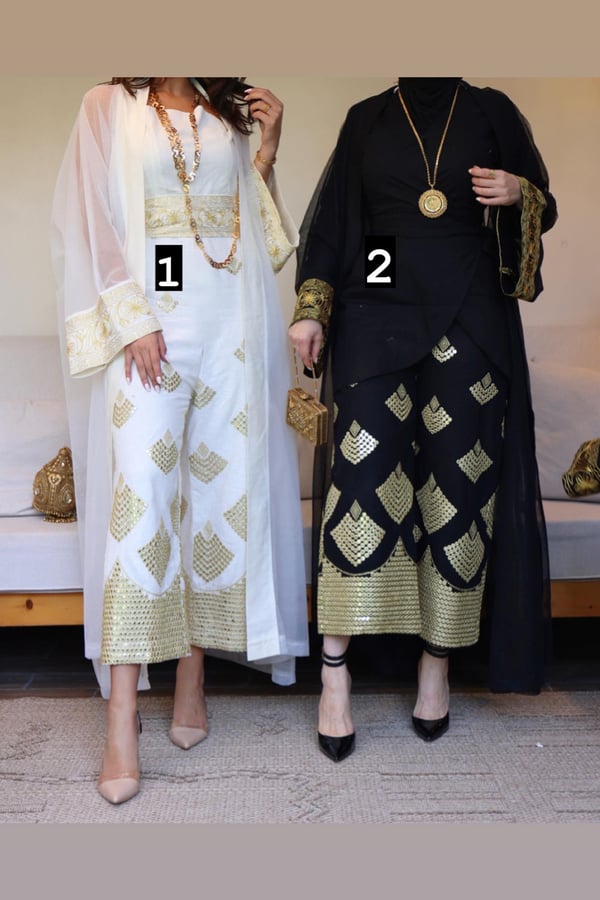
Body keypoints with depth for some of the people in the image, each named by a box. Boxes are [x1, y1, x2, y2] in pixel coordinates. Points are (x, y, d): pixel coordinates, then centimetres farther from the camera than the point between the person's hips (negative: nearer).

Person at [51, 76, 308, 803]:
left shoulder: (231, 115, 18)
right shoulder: (109, 107, 9)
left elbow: (261, 234, 16)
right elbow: (91, 223, 0)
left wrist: (267, 153, 5)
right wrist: (132, 320, -10)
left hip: (231, 324, 4)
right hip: (149, 322, -3)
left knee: (220, 491, 2)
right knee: (139, 499, -12)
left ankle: (193, 675, 16)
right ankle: (121, 722, -8)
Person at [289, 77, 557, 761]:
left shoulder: (492, 111, 13)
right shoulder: (366, 120, 14)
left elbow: (543, 210, 15)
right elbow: (329, 224, 12)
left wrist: (520, 193, -7)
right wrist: (311, 309, 0)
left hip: (470, 321, 1)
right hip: (378, 314, 0)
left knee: (458, 479, -2)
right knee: (365, 462, -17)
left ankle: (437, 664, 10)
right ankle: (334, 667, -14)